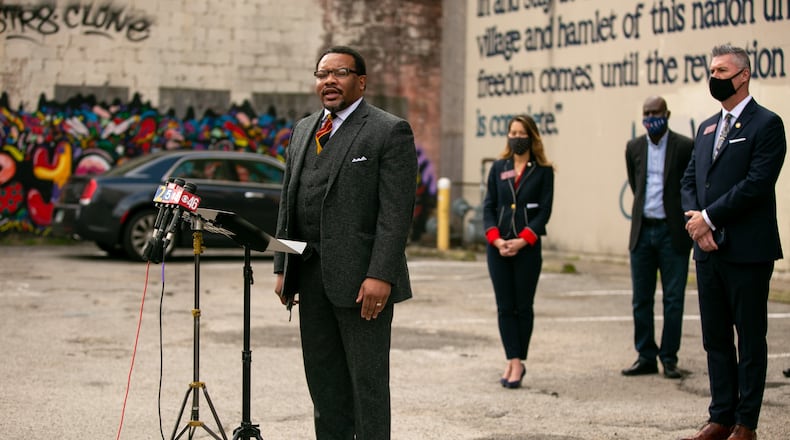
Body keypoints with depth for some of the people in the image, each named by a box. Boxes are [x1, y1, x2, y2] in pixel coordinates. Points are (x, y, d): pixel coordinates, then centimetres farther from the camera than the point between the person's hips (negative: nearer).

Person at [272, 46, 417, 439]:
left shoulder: (390, 131, -6)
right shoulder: (303, 130, 16)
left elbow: (396, 211, -13)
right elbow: (287, 204, 17)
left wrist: (380, 276, -20)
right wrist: (283, 268, 11)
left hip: (361, 279, -7)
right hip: (310, 275, 7)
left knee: (368, 381, -1)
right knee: (323, 380, 12)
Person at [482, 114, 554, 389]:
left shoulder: (543, 171, 2)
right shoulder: (498, 168, 11)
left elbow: (544, 210, -4)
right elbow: (488, 206, 6)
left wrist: (522, 240, -15)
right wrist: (496, 239, -10)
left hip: (528, 248, -3)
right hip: (498, 247, 3)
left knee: (523, 307, 2)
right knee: (505, 307, 0)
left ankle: (518, 362, 9)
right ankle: (513, 362, 1)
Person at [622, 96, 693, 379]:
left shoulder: (685, 147, -6)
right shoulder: (634, 147, 7)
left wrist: (687, 221, 6)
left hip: (673, 232, -4)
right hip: (642, 231, 4)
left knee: (673, 299, 1)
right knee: (641, 299, 7)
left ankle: (669, 358, 10)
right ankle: (646, 357, 15)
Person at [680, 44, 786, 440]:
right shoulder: (707, 128, 17)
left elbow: (757, 183, -16)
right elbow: (689, 180, 14)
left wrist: (708, 217, -13)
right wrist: (694, 219, -5)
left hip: (747, 251, -7)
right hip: (709, 249, 7)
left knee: (750, 339, 1)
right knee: (715, 338, 11)